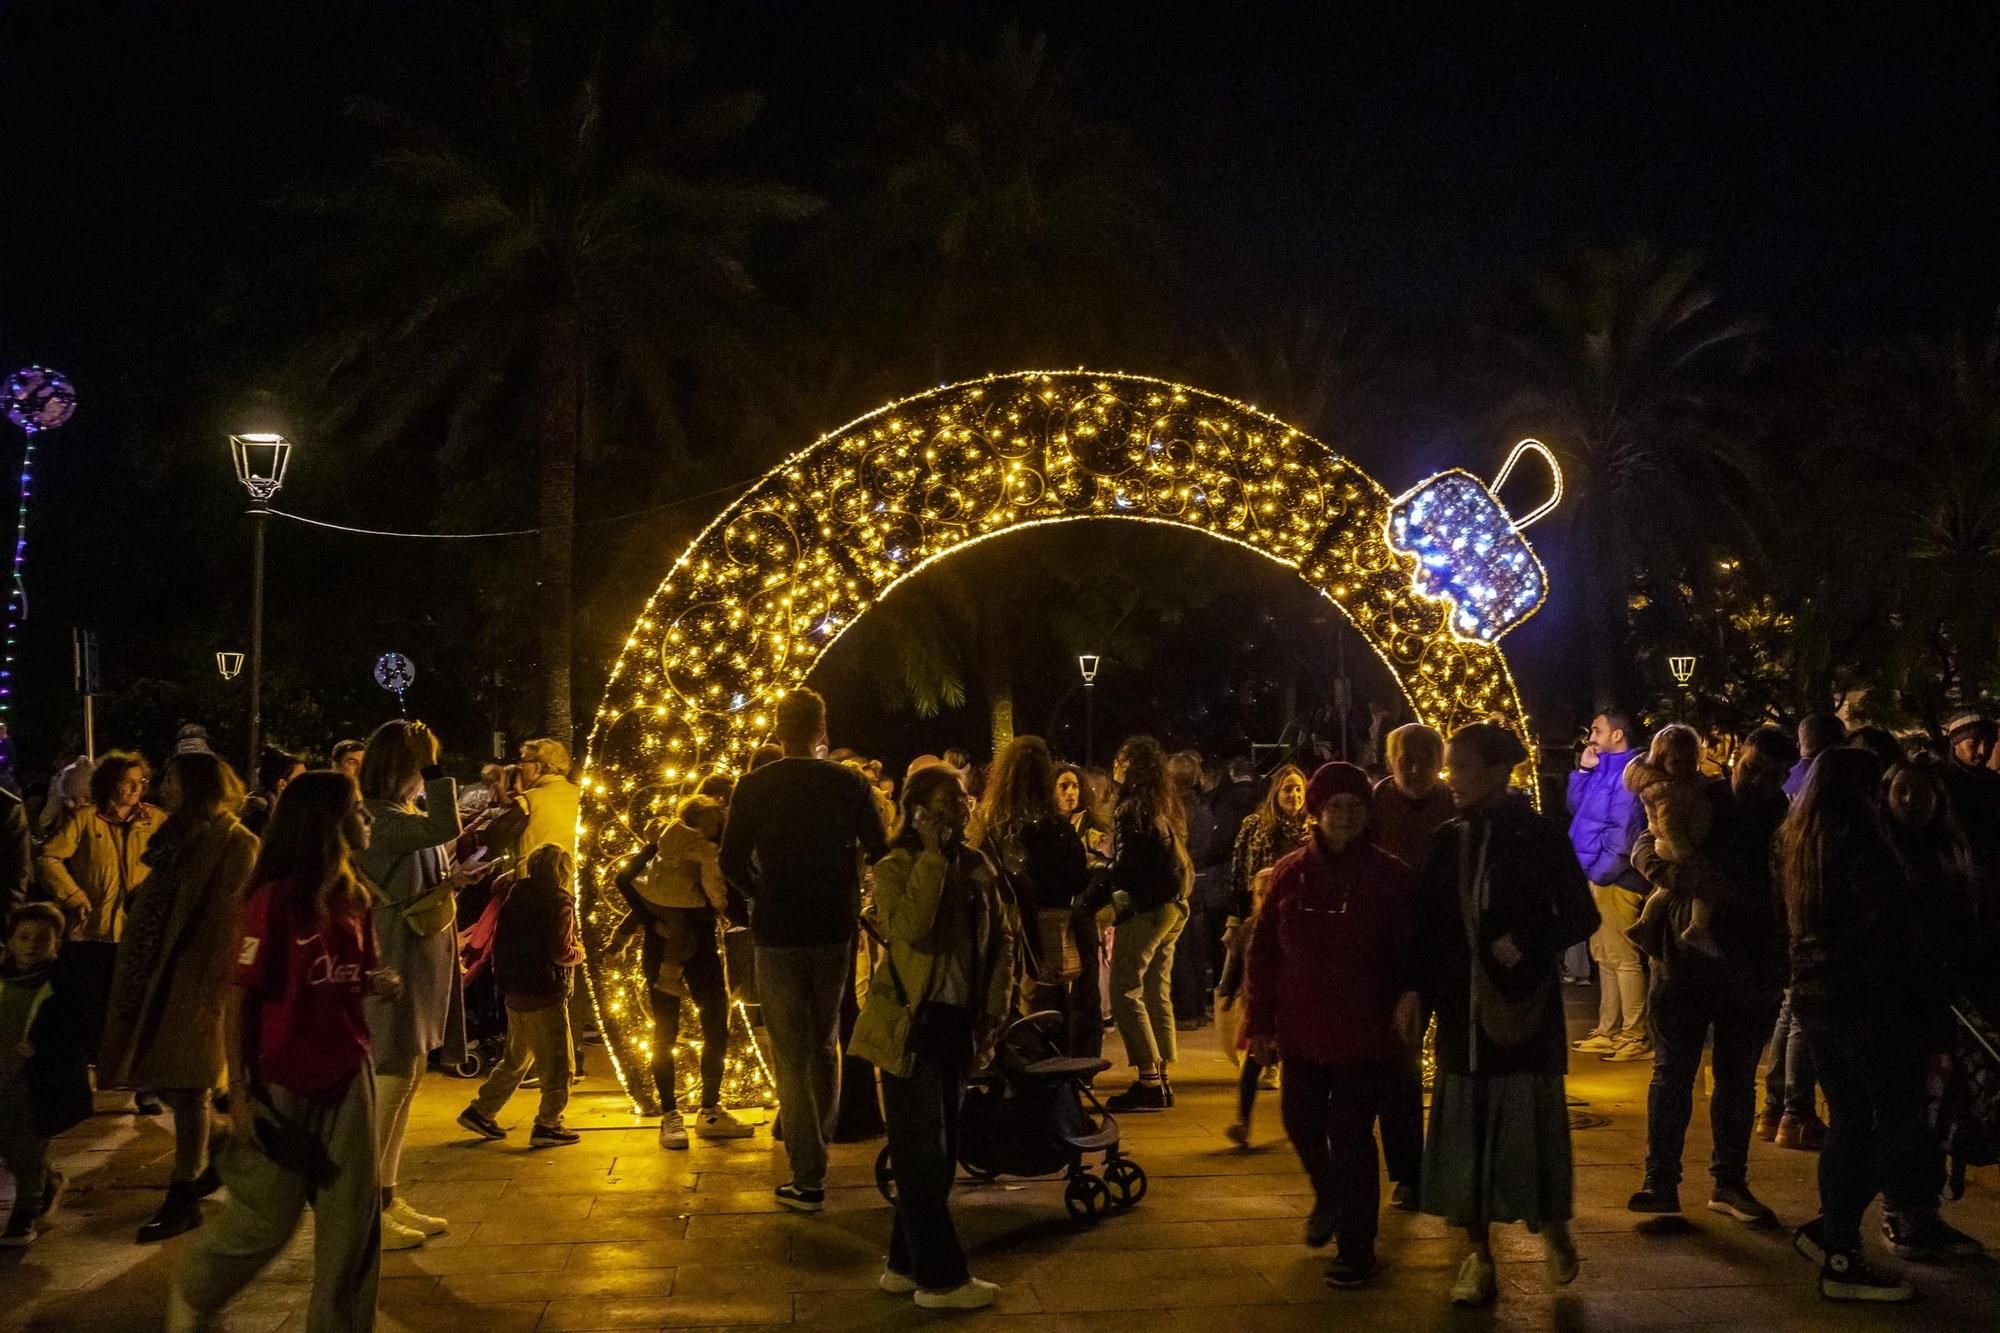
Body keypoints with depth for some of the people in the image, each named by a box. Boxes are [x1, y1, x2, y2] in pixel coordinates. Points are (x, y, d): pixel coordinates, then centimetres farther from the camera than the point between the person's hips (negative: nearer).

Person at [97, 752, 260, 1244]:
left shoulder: (236, 844, -11)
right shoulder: (178, 835, 15)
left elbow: (231, 919, -17)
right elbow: (153, 907, 18)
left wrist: (213, 984, -22)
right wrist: (135, 972, 14)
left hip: (195, 980, -8)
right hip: (155, 973, 8)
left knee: (185, 1088, -3)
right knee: (166, 1082, 12)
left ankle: (183, 1199, 5)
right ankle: (211, 1163, 29)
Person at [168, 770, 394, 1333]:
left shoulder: (354, 896, 4)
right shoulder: (275, 898, -16)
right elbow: (240, 996, -13)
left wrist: (379, 983, -6)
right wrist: (238, 1088, -14)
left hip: (348, 1076, 6)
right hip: (282, 1082, -6)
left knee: (352, 1219, 7)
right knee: (266, 1219, 6)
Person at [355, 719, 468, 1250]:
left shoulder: (408, 812, 16)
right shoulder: (376, 815, -16)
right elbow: (445, 829, -30)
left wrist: (451, 881, 9)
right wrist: (434, 768, -23)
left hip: (423, 959, 10)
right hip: (396, 961, -10)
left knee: (406, 1078, 13)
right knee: (392, 1078, -8)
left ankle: (387, 1197, 22)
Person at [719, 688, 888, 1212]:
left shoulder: (755, 786, -7)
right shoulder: (850, 784, -3)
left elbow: (732, 862, -9)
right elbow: (880, 853, -2)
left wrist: (763, 894, 9)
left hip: (778, 933, -2)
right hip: (836, 930, 2)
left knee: (791, 1054, 3)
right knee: (826, 1043, 21)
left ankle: (808, 1178, 2)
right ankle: (819, 1143, 32)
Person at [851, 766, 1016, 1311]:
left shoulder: (977, 865, 7)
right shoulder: (894, 868, -9)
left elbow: (1001, 938, 12)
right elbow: (910, 929, -27)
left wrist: (994, 1007, 3)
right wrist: (932, 857, -22)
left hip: (958, 1021, 6)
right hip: (910, 1023, -6)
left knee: (940, 1152, 13)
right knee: (923, 1154, -1)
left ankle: (906, 1264, 25)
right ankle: (941, 1277, 6)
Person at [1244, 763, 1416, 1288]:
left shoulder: (1390, 876, -7)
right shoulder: (1291, 872, 0)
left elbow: (1410, 956, -5)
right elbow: (1263, 949, 3)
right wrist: (1261, 1022, 2)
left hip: (1365, 1031, -3)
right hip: (1303, 1027, 3)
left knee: (1351, 1136, 0)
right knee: (1302, 1124, 14)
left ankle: (1356, 1248, 16)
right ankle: (1329, 1199, 44)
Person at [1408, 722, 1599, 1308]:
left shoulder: (1538, 836, -5)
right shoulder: (1448, 841, 5)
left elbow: (1582, 917, -2)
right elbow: (1427, 924, 7)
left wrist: (1528, 944, -15)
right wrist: (1416, 989, -1)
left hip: (1524, 1003, -3)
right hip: (1461, 1004, 3)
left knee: (1531, 1119, 2)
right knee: (1464, 1126, 4)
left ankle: (1555, 1227, 29)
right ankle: (1477, 1252, 16)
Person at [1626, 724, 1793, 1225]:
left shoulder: (1785, 822, 1)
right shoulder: (1699, 802, -2)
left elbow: (1782, 896, -6)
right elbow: (1646, 848, -10)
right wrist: (1683, 874, -30)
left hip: (1751, 970, 2)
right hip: (1685, 956, -2)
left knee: (1738, 1076, 12)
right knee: (1673, 1070, 2)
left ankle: (1730, 1182, 23)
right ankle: (1661, 1181, 8)